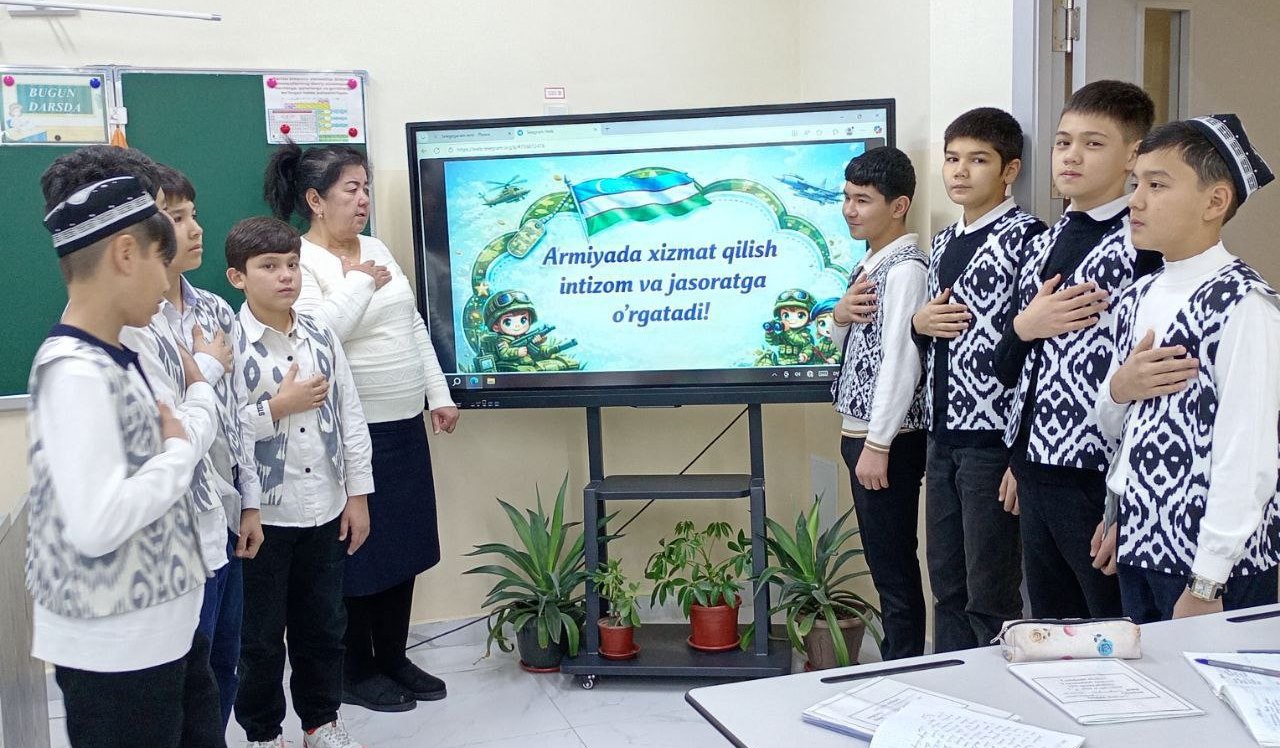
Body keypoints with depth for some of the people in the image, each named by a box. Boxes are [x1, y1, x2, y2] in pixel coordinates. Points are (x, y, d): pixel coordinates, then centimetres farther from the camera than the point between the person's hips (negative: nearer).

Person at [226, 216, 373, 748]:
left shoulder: (322, 336, 3)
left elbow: (351, 417, 6)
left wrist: (358, 494, 5)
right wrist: (278, 406, -17)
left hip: (324, 510, 5)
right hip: (260, 515, -4)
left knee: (323, 625, 17)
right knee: (261, 635, 11)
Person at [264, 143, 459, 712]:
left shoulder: (377, 249, 12)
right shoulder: (299, 261, -11)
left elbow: (415, 326, 16)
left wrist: (439, 395, 12)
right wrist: (359, 281, -15)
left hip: (405, 425, 8)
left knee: (404, 545, 14)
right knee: (358, 551, 4)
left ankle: (393, 658, 29)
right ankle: (356, 672, 20)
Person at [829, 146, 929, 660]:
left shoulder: (906, 268, -16)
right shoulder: (870, 264, 13)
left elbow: (901, 361, -21)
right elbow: (846, 346, 20)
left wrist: (878, 444, -22)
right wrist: (840, 314, -3)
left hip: (888, 439, -9)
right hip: (860, 432, 9)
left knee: (895, 568, 0)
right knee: (884, 562, 15)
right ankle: (895, 665, 25)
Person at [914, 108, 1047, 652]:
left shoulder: (1025, 238, -11)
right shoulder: (943, 242, 15)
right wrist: (919, 322, 1)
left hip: (993, 437, -8)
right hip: (943, 433, 8)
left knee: (992, 596, 0)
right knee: (947, 585, 16)